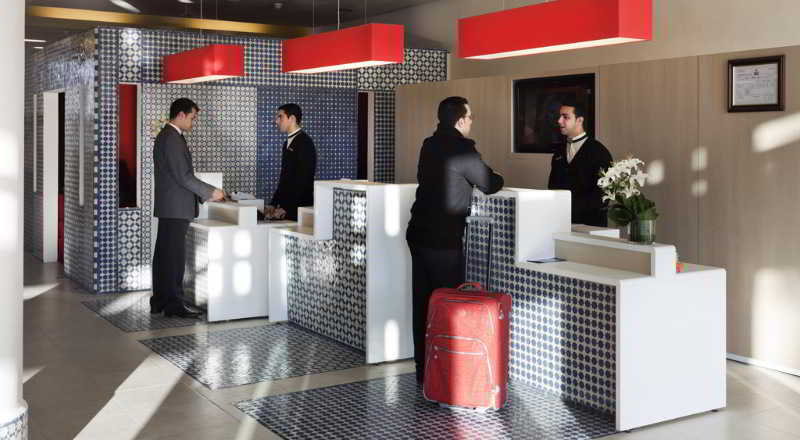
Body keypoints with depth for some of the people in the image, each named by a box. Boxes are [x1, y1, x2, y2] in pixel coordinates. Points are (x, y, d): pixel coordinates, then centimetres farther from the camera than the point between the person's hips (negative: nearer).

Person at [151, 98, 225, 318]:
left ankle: (160, 301, 18)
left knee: (164, 255, 12)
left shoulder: (166, 136, 18)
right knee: (175, 256, -7)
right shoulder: (172, 139, -15)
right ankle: (174, 304, -3)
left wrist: (204, 193, 15)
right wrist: (210, 192, -13)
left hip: (168, 208, 11)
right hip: (175, 208, -11)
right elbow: (183, 176, -20)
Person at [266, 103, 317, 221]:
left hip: (299, 208, -8)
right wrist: (273, 204, 10)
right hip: (285, 206, 8)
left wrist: (285, 207, -18)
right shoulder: (287, 143, 18)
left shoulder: (304, 142, -10)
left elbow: (304, 179, -17)